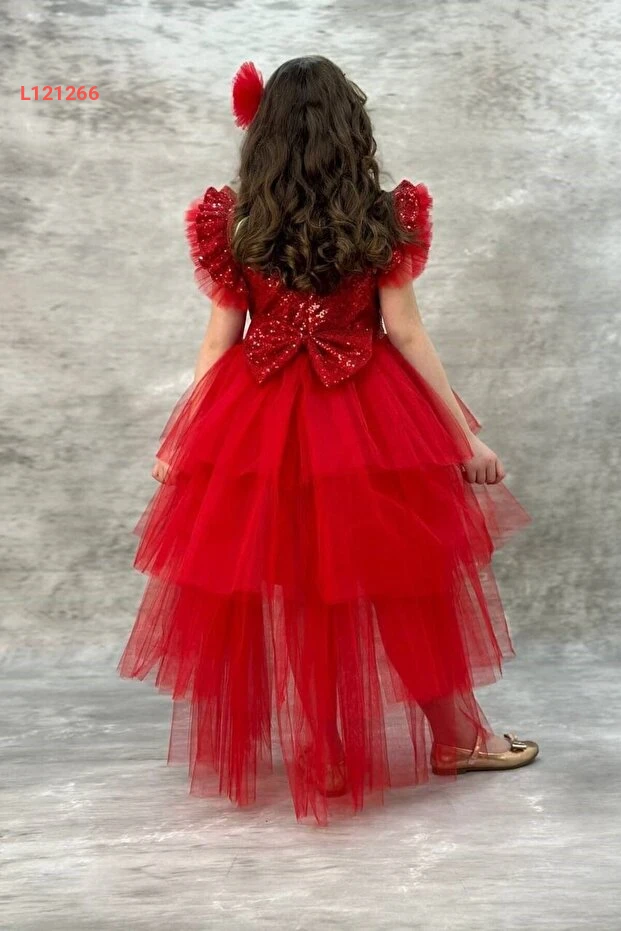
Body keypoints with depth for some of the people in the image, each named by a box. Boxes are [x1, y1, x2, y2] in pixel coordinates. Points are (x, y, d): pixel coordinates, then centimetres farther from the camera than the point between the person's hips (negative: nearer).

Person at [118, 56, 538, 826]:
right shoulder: (386, 218, -6)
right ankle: (457, 737, 28)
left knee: (288, 586, 12)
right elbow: (405, 332, -7)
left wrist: (178, 440, 9)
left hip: (261, 422, 1)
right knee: (409, 576, 14)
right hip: (366, 418, -1)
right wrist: (465, 434, -1)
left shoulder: (231, 222, -3)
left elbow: (219, 338, -2)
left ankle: (322, 755, 25)